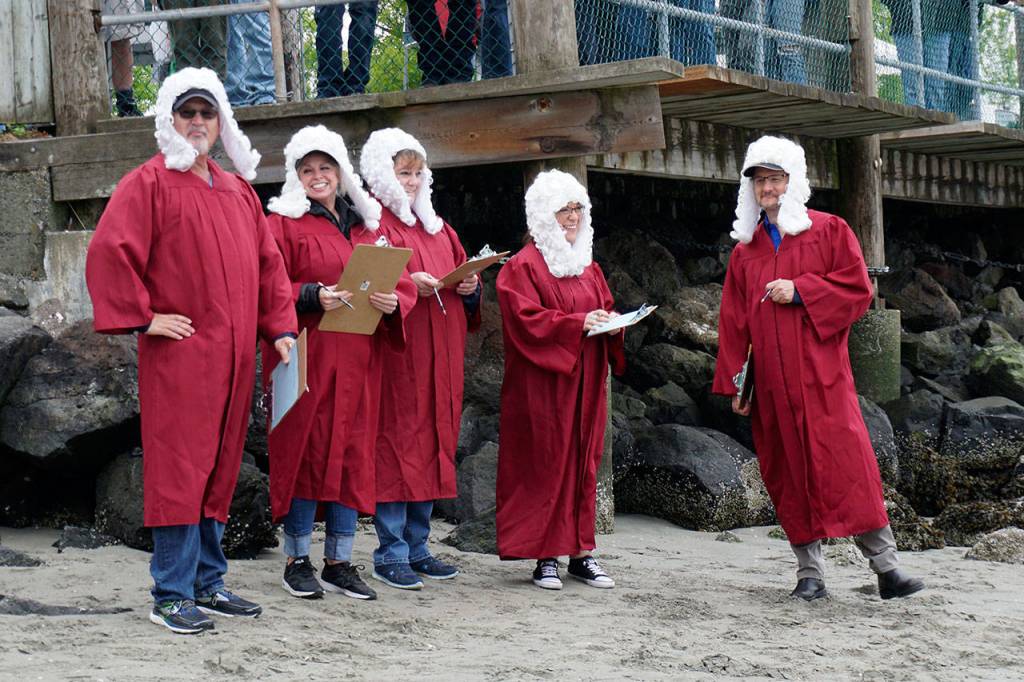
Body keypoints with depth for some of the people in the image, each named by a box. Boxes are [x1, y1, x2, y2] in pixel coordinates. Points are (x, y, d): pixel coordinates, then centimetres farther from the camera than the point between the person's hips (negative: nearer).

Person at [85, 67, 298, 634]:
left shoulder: (238, 192, 18)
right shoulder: (149, 183, -4)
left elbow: (267, 264, 22)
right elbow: (108, 253, -14)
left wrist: (280, 327, 12)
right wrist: (143, 316, -13)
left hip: (232, 356, 7)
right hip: (177, 354, -7)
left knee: (218, 470, 11)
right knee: (179, 469, -7)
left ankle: (208, 583, 20)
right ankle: (171, 595, -3)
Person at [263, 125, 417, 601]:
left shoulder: (369, 224, 16)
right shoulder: (284, 221, 3)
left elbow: (401, 285, 13)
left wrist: (392, 303, -9)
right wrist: (312, 296, -22)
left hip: (358, 360, 4)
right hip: (306, 356, -4)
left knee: (353, 453, 5)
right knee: (305, 450, -3)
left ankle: (340, 562, 12)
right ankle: (297, 561, 6)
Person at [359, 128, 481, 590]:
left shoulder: (437, 228, 21)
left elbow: (461, 275, 25)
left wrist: (469, 287, 3)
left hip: (439, 355, 7)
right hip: (393, 349, -7)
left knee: (432, 444, 8)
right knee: (396, 443, -9)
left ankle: (418, 547, 15)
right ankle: (390, 555, -5)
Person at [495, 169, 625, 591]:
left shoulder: (588, 266, 18)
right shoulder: (524, 265, -4)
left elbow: (604, 308, 21)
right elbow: (526, 319, -14)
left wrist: (610, 322, -2)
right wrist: (577, 323, -21)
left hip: (585, 381, 6)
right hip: (542, 382, -6)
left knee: (583, 460, 6)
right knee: (545, 463, -5)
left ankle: (580, 551, 10)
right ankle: (545, 555, -1)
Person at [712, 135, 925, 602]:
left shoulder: (829, 230, 7)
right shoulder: (745, 248, 16)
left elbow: (858, 288, -2)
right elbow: (733, 319, 14)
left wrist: (799, 291, -12)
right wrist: (734, 383, 8)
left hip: (821, 373, -4)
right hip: (771, 380, 4)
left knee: (847, 462, -13)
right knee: (788, 474, 1)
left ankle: (886, 567, -13)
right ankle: (809, 574, 5)